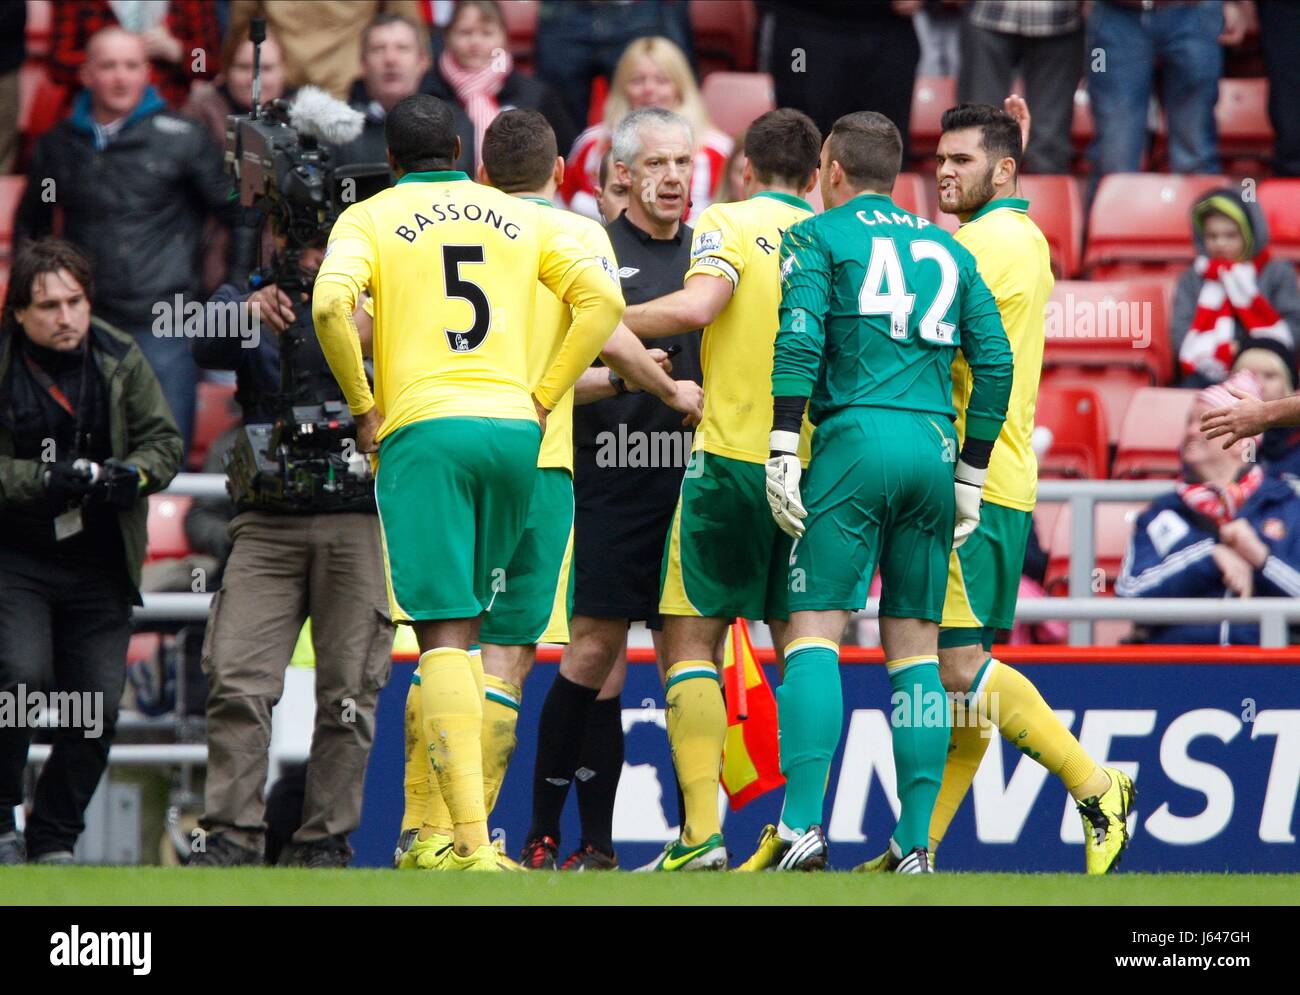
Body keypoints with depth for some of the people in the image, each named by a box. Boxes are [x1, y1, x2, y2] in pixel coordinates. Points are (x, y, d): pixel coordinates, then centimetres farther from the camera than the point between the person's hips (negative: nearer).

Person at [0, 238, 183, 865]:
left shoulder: (120, 360, 2)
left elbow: (165, 441, 5)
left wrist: (132, 476, -15)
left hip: (100, 567, 3)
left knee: (99, 703, -2)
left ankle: (54, 841, 13)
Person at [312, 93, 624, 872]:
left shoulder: (370, 219, 6)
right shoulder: (522, 218, 16)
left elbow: (332, 303, -13)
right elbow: (602, 298, 5)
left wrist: (363, 408, -2)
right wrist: (545, 399, 8)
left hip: (424, 430, -4)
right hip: (513, 429, 4)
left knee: (443, 635, -8)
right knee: (466, 622, 16)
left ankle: (472, 843, -19)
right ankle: (465, 818, 13)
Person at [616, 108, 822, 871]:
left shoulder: (730, 222, -2)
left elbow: (697, 305, -19)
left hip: (733, 458, -4)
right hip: (816, 465, 4)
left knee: (692, 642, 0)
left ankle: (702, 831, -11)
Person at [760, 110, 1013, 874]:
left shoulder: (819, 237, 7)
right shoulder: (947, 249, 20)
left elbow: (799, 341, -8)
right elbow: (995, 361, 15)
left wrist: (783, 451, -9)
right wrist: (970, 477, 19)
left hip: (856, 438, -4)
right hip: (935, 444, 4)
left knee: (816, 631, -5)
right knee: (916, 646, 7)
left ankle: (803, 825, -18)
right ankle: (916, 843, 3)